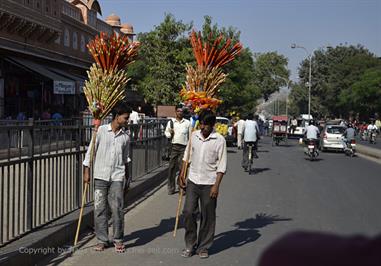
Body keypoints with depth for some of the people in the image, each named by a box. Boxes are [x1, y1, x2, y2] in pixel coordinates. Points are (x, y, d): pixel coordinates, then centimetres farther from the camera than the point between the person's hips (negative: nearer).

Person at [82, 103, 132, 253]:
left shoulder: (125, 136, 6)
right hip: (100, 175, -1)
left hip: (117, 176, 1)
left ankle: (118, 240, 11)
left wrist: (127, 176, 20)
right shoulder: (101, 130, -3)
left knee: (117, 208, -2)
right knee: (99, 208, 4)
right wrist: (86, 171, -2)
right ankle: (102, 240, 16)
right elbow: (91, 150, 0)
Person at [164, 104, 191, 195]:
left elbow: (190, 136, 10)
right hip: (174, 146, 1)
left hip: (184, 147, -1)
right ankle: (171, 187, 9)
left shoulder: (187, 123, 8)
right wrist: (170, 134, -9)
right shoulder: (171, 122, 10)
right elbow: (166, 132, 14)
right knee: (172, 167, 1)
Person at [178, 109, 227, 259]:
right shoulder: (194, 135, 3)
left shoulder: (219, 140, -8)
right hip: (192, 181, 3)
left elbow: (221, 165, -8)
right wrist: (181, 174, 11)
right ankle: (190, 245, 14)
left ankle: (203, 247, 19)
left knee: (208, 217, 5)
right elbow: (187, 155, 15)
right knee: (188, 212, -1)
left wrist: (216, 185, -14)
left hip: (209, 184, -3)